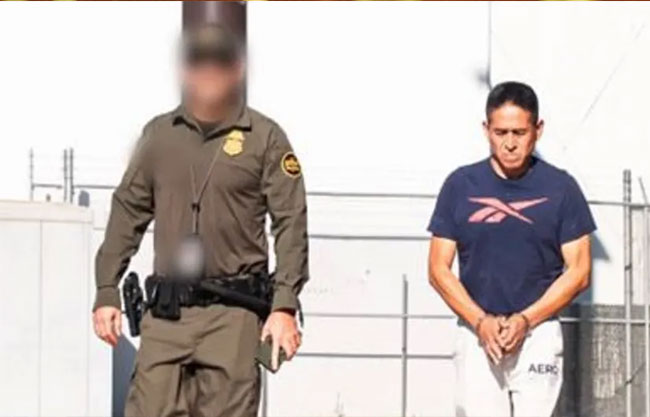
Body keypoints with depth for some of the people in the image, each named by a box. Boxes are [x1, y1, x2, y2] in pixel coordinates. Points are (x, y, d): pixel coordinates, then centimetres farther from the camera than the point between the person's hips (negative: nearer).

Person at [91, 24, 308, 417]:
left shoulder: (265, 138, 2)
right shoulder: (159, 134, 12)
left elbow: (291, 225, -1)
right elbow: (128, 212, 16)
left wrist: (285, 307, -10)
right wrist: (107, 292, 10)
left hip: (234, 315, -3)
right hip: (166, 312, 3)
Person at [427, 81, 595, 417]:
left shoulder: (560, 188, 2)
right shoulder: (461, 185, 4)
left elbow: (578, 272, 1)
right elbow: (439, 269, 4)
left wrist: (524, 320, -10)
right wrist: (481, 321, -10)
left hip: (538, 334, -1)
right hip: (475, 335, 1)